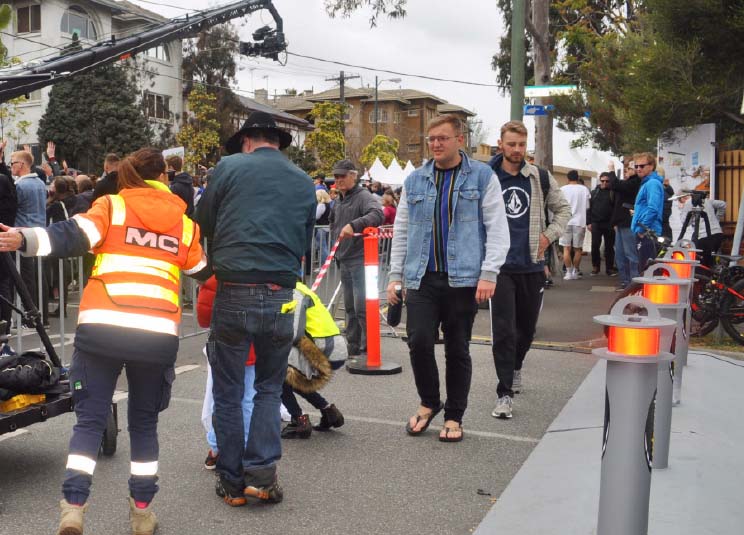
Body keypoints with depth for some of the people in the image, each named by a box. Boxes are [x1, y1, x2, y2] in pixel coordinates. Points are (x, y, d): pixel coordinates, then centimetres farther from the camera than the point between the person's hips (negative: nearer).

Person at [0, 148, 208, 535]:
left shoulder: (112, 206, 10)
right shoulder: (183, 222, 16)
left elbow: (71, 237, -8)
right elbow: (200, 271, 28)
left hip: (101, 327, -1)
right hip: (158, 333, 2)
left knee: (90, 420, 9)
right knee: (144, 422, 18)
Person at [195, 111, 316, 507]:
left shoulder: (229, 167, 1)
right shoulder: (304, 183, 11)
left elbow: (203, 225, 7)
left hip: (233, 294, -2)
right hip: (281, 297, 3)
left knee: (228, 392, 11)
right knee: (269, 388, 18)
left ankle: (232, 481, 18)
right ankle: (262, 472, 8)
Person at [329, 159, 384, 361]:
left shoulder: (364, 197, -10)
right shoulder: (338, 202, 16)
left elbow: (378, 215, -30)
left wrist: (354, 225, -40)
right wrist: (336, 248, 22)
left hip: (361, 260, -9)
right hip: (344, 261, 9)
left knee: (361, 307, -11)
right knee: (350, 307, 14)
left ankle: (368, 348, -1)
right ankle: (353, 347, 24)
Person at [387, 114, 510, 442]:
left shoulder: (482, 177, 2)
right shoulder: (415, 180, 12)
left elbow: (497, 228, -3)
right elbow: (401, 230, 15)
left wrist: (489, 273, -12)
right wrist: (396, 274, 10)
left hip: (463, 279, -2)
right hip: (422, 278, 2)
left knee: (457, 350, 6)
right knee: (419, 342, -7)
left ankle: (454, 416, 22)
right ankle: (429, 403, 19)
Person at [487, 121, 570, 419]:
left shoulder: (540, 178, 5)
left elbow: (563, 209, 18)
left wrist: (549, 235, 4)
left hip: (532, 265, 3)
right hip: (500, 266, -3)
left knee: (527, 327, 16)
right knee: (503, 330, -9)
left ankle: (516, 366, 44)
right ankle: (505, 393, -3)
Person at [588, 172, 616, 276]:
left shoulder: (613, 193, 1)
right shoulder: (594, 192, 10)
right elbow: (589, 208, 9)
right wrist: (588, 222, 1)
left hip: (609, 224, -2)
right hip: (596, 223, 2)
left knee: (609, 247, 5)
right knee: (595, 246, 0)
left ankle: (610, 268, 11)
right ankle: (595, 267, 11)